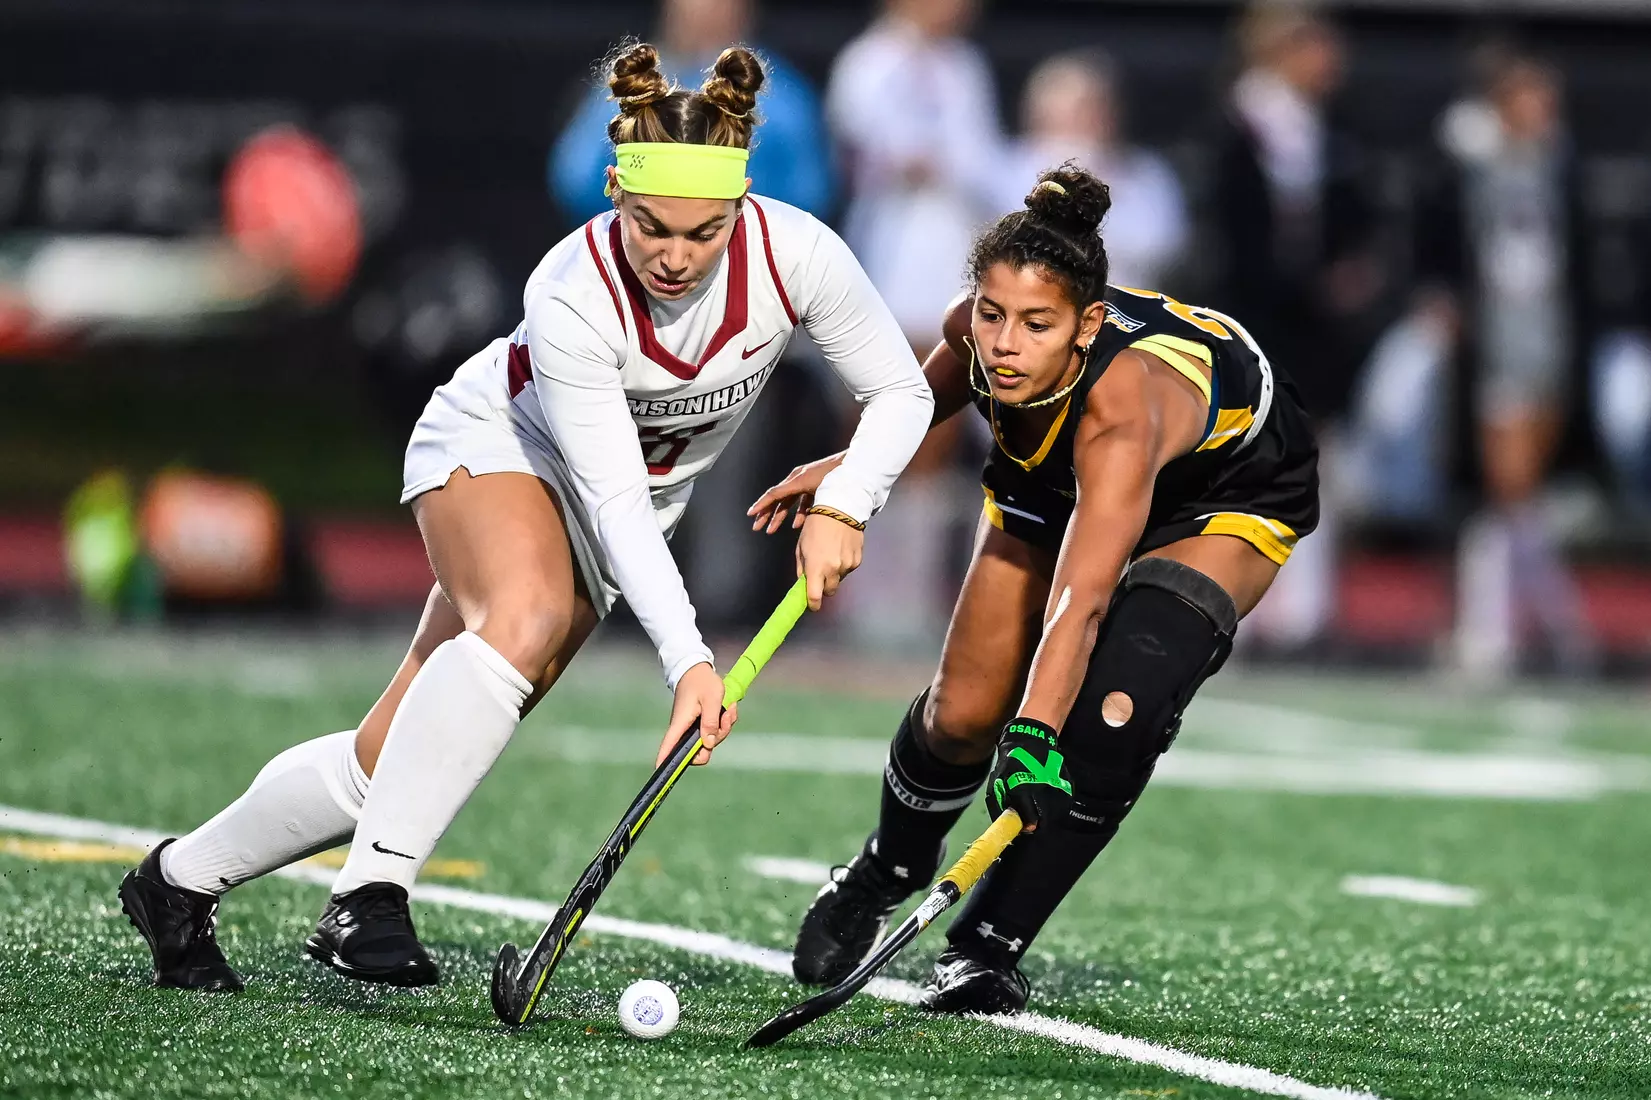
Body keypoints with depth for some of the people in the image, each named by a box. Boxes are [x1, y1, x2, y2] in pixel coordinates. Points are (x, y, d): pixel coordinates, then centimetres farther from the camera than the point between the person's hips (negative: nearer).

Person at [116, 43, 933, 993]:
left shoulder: (795, 254, -25)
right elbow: (616, 501, -35)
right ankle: (370, 893, -35)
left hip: (634, 499, 4)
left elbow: (902, 393, -12)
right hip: (493, 444, -4)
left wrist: (842, 505, -28)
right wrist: (688, 659, -42)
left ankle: (182, 879, 11)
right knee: (527, 615, -39)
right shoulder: (571, 298, -34)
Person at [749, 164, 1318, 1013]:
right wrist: (854, 463, 6)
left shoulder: (1122, 408, -47)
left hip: (1236, 487, -5)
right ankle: (885, 874, 32)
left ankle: (990, 948, -9)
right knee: (964, 711, 0)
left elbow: (1078, 602, -58)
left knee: (1115, 712, -26)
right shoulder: (979, 331, -29)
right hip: (1052, 474, 5)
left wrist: (1035, 736, -70)